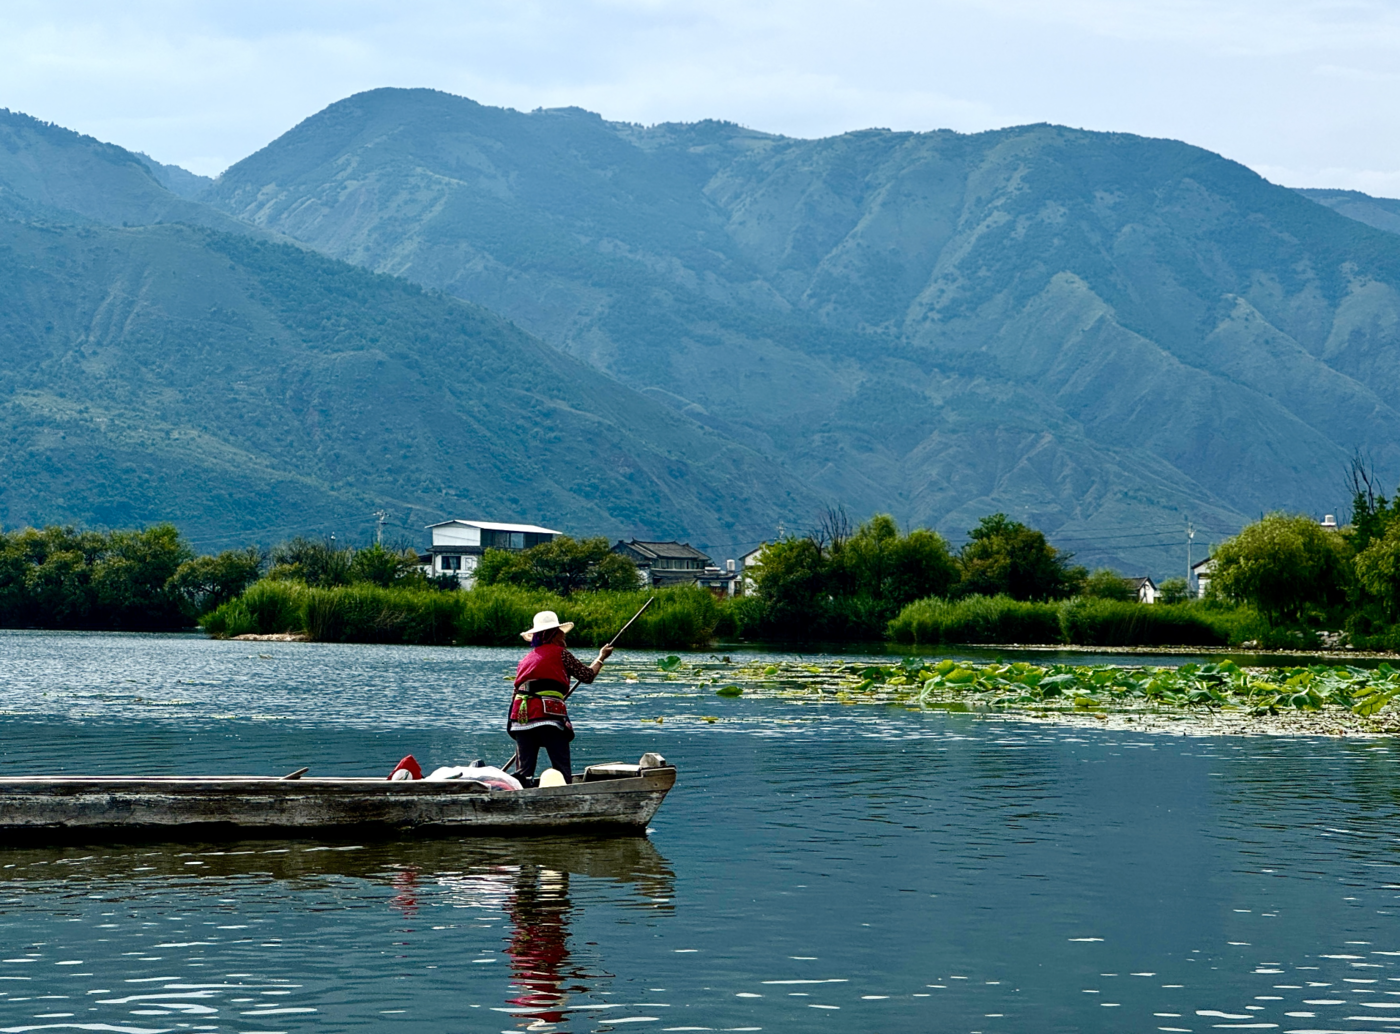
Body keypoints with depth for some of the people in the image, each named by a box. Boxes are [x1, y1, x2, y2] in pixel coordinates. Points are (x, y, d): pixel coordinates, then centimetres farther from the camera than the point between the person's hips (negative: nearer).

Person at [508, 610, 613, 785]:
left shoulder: (525, 659, 23)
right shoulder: (560, 653, 6)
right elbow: (587, 676, 10)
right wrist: (601, 657, 26)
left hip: (520, 714, 5)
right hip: (548, 714, -5)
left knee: (523, 771, 4)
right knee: (563, 770, -2)